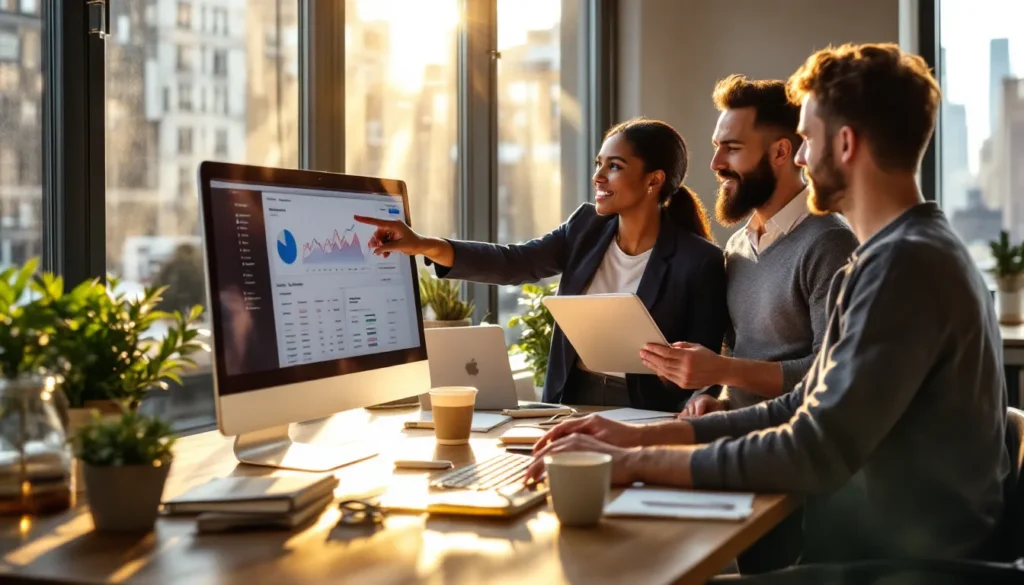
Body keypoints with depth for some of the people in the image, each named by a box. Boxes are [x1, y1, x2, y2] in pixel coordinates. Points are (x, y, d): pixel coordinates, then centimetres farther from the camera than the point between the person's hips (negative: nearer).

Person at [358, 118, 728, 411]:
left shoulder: (700, 261, -9)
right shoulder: (587, 228, 6)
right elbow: (513, 263, -4)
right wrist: (424, 246, -17)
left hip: (641, 417, -4)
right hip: (570, 404, 4)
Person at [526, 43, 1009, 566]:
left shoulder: (905, 264, -19)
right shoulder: (906, 251, 14)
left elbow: (814, 454, -24)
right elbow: (804, 411, 13)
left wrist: (633, 462, -17)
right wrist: (645, 435, 4)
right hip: (863, 549, 8)